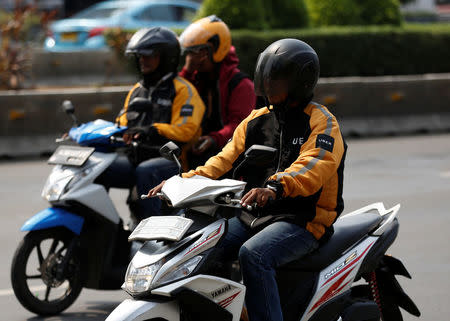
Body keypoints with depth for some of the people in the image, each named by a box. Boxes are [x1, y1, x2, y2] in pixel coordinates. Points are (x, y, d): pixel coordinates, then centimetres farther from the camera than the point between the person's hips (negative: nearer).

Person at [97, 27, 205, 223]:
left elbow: (185, 129, -15)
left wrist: (152, 130, -31)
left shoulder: (183, 89, -1)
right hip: (135, 159, 7)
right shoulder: (137, 90, 23)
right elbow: (123, 124, 25)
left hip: (171, 160, -7)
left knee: (145, 171, -39)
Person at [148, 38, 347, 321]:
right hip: (254, 215, 7)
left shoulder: (322, 123, -6)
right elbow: (227, 158, 10)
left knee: (252, 254, -34)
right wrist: (186, 180, -8)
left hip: (302, 221, -7)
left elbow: (313, 167, -25)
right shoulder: (257, 120, 17)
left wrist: (275, 188, -44)